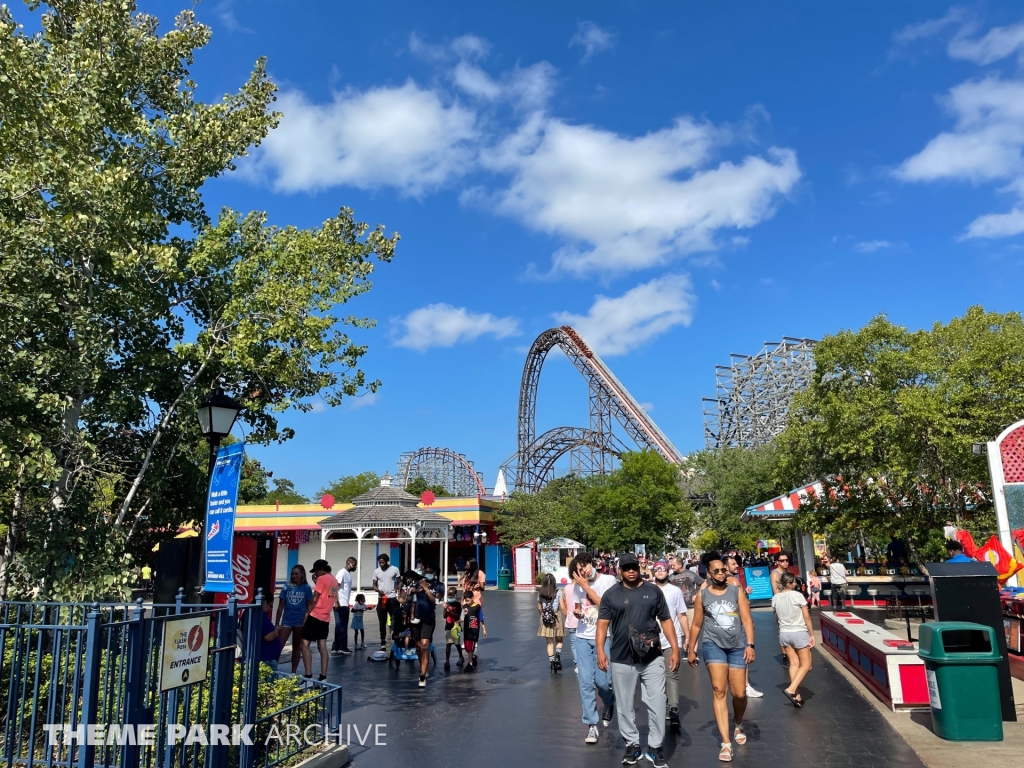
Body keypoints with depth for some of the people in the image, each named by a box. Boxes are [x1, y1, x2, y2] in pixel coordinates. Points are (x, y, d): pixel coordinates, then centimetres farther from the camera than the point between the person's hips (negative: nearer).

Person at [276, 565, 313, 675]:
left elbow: (309, 607, 2)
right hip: (286, 621, 1)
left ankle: (293, 673, 20)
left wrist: (307, 622, -3)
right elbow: (281, 606, 4)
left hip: (300, 621, -1)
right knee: (278, 646, -7)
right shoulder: (286, 587, 1)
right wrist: (277, 623, 2)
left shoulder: (306, 588, -2)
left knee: (297, 647, 11)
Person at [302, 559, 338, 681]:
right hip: (326, 618, 8)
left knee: (305, 645, -4)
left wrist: (306, 614, -9)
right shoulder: (334, 580, 14)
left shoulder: (322, 579, -11)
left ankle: (308, 676, -10)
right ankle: (323, 676, 6)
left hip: (315, 616, -8)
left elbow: (315, 599, -14)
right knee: (322, 646, 9)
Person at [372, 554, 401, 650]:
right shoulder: (376, 571, 2)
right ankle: (383, 643, 15)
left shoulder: (394, 569, -4)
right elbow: (374, 585, 6)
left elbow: (399, 583, 3)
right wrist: (378, 590, -14)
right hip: (381, 599, 2)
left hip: (392, 598, -2)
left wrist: (397, 592, -10)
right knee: (382, 622, 7)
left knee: (395, 620, -3)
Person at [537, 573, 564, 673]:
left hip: (545, 619, 1)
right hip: (556, 618, -1)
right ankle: (558, 656, -6)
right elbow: (562, 607, -8)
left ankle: (552, 663, 7)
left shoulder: (540, 594, -1)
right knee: (559, 640, 17)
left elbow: (539, 609, 5)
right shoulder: (558, 592, -6)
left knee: (549, 643, 10)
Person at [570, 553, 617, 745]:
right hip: (583, 637, 3)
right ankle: (591, 724, 11)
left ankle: (609, 704, 32)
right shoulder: (578, 585, 4)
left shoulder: (609, 580, -9)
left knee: (602, 680, -2)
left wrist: (586, 586, -16)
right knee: (586, 682, 0)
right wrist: (577, 612, -6)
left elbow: (604, 605, -18)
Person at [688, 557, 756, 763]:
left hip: (737, 645, 1)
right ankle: (726, 743, -6)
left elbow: (747, 620, 0)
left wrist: (750, 645, -10)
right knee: (719, 691, -9)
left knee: (739, 693, 6)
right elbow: (696, 624, 10)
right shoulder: (702, 595, 2)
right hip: (713, 644, -1)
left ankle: (738, 726, 38)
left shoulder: (737, 591, 2)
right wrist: (691, 650, 13)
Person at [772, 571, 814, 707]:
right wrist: (812, 635, -3)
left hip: (784, 633, 5)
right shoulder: (797, 595, -14)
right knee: (805, 665, 6)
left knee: (794, 663, 11)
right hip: (799, 633, -5)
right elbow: (807, 617, -10)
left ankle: (797, 696, 7)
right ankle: (791, 690, -11)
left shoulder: (775, 598, 0)